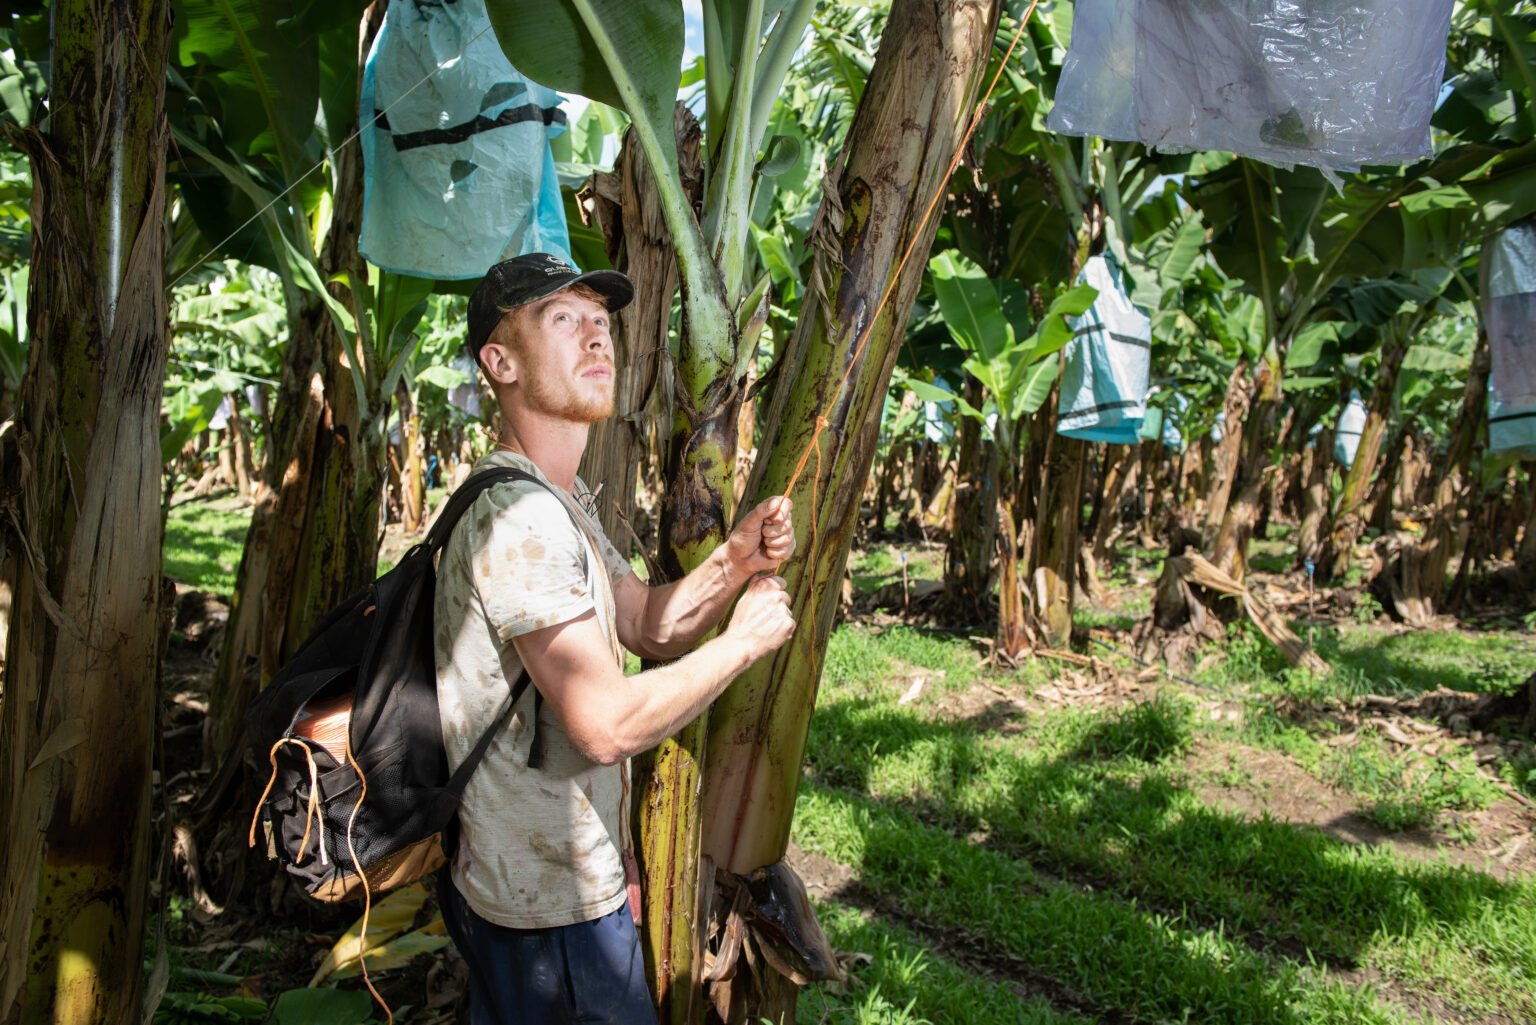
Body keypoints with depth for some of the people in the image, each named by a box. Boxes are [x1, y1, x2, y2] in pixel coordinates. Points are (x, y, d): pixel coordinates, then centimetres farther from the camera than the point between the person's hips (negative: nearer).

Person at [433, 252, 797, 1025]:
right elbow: (607, 724, -29)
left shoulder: (560, 499, 10)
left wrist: (733, 563, -8)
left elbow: (648, 627, 9)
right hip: (555, 906, -10)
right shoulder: (519, 514, -25)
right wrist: (745, 640, -17)